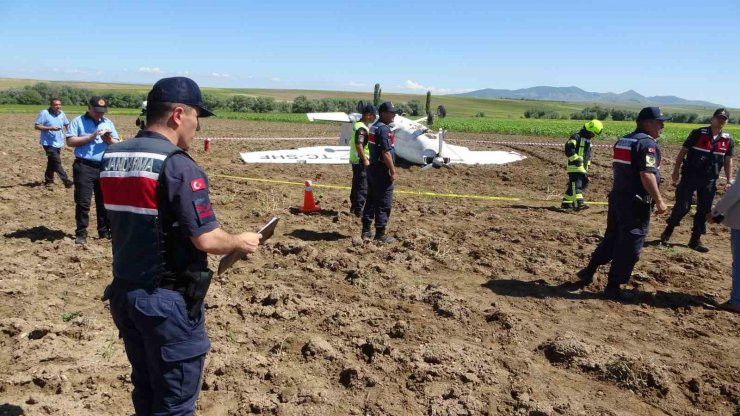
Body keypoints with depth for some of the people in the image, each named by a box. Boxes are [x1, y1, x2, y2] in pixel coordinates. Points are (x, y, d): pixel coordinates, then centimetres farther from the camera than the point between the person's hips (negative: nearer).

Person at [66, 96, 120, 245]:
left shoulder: (108, 123, 14)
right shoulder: (78, 121, 2)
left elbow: (117, 144, 12)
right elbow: (70, 141, -7)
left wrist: (109, 140, -10)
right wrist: (91, 137, -15)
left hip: (104, 167, 4)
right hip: (84, 167, -4)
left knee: (104, 201, 10)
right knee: (83, 202, -2)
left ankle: (105, 231, 19)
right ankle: (81, 233, 6)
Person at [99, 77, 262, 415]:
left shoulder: (111, 158, 4)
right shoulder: (179, 166, -20)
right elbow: (206, 240, -21)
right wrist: (242, 242, -3)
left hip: (123, 292, 8)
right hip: (167, 301, -8)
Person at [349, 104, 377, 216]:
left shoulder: (358, 124, 14)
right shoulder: (362, 128, -19)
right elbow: (359, 145, -27)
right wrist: (365, 160, -24)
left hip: (356, 160, 10)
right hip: (361, 161, -10)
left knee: (357, 184, 17)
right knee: (363, 187, -5)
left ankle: (354, 207, 26)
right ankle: (358, 210, -2)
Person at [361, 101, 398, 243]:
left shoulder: (374, 127, 14)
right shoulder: (384, 129, -17)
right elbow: (386, 153, -22)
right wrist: (393, 171, -16)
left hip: (372, 167, 10)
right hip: (382, 170, -10)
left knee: (371, 200, 14)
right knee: (384, 203, -2)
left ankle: (366, 231, 19)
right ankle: (380, 233, 4)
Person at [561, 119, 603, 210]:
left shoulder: (588, 140, 21)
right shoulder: (576, 137, -10)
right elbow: (568, 148, -22)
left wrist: (587, 165, 25)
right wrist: (575, 159, -22)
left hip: (583, 167, 9)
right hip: (575, 166, -9)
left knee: (580, 184, 10)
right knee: (576, 184, -14)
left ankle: (566, 202, 17)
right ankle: (579, 203, -21)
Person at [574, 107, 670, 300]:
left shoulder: (623, 141, 12)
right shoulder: (647, 143, -15)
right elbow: (647, 175, -24)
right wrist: (659, 200, -19)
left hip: (617, 197, 9)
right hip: (636, 202, -9)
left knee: (612, 237, 21)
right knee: (629, 245, 0)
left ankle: (589, 271, 27)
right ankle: (613, 287, 5)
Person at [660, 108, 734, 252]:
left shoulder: (728, 140, 3)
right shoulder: (698, 133, -7)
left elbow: (728, 161, 10)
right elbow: (682, 152, -3)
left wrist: (729, 181, 4)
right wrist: (676, 172, -7)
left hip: (709, 181, 4)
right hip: (690, 177, -4)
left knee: (704, 210, 7)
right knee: (682, 207, -6)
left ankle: (695, 239, 18)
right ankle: (668, 231, 15)